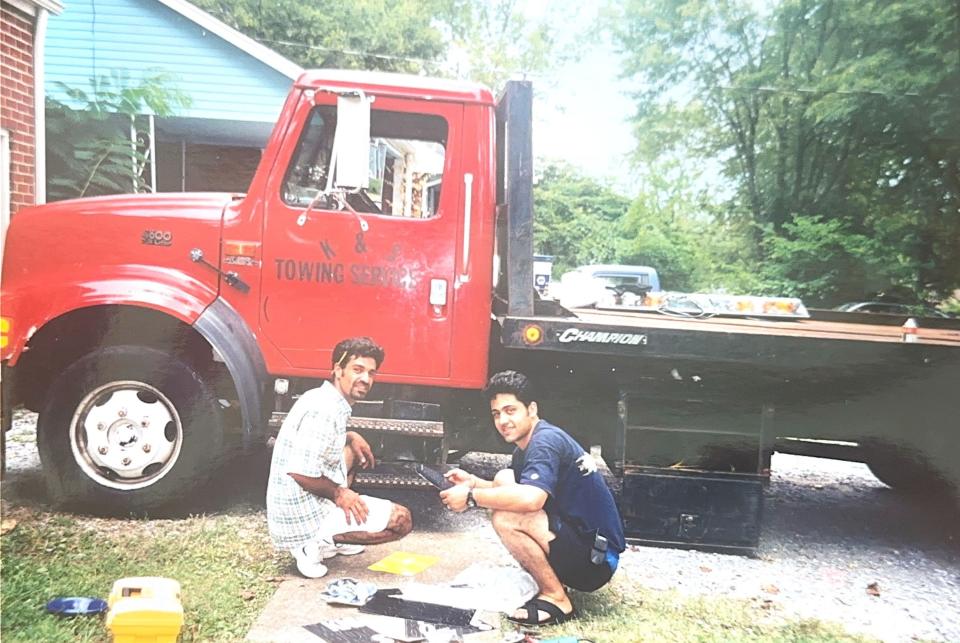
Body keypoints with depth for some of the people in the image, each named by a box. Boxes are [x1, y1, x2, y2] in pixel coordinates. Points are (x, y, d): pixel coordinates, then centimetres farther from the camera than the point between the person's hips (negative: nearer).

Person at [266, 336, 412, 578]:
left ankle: (332, 539, 17)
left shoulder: (321, 397, 6)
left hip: (292, 507, 9)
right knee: (402, 520, -6)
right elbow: (300, 473, -29)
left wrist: (350, 437, 8)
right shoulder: (325, 410, -23)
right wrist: (338, 492, -13)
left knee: (354, 450, 25)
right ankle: (318, 543, -8)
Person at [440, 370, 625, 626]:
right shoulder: (526, 445, 10)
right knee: (503, 480, 10)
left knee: (505, 517, -26)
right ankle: (545, 578, 11)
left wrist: (471, 497, -24)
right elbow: (513, 489, 19)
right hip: (575, 539, 10)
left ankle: (556, 598, -9)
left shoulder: (546, 440, -20)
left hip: (596, 559, -10)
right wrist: (473, 481, 1)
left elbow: (531, 499, -35)